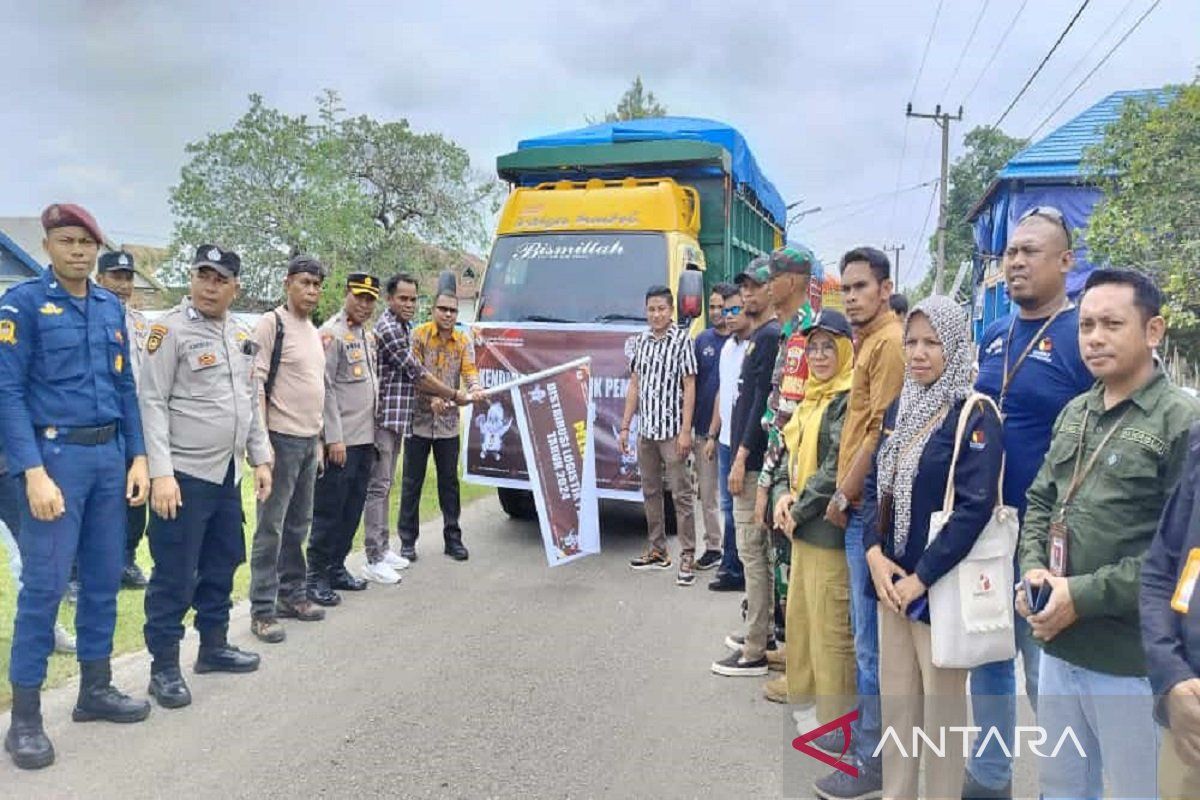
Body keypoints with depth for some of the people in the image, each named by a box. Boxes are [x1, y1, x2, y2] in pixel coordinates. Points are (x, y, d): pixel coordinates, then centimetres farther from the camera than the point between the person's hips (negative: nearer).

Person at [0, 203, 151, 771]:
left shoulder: (110, 306, 11)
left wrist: (138, 457, 7)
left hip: (110, 456, 6)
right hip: (57, 455, -5)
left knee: (104, 579, 12)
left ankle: (95, 689, 27)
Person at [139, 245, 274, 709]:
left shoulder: (240, 336, 12)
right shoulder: (171, 330, -10)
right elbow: (152, 403, -14)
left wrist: (260, 458, 14)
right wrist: (161, 473, -20)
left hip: (227, 474, 7)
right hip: (185, 475, -7)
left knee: (223, 565, 17)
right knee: (174, 576, 0)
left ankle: (214, 646, 32)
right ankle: (164, 667, 13)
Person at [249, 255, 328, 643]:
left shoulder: (314, 331, 16)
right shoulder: (272, 324, -8)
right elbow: (255, 384, -14)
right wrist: (262, 442, -19)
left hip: (309, 440, 8)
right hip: (282, 438, -8)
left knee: (298, 525, 14)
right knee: (271, 527, -3)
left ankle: (292, 594, 25)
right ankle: (262, 610, 4)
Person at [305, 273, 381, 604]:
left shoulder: (369, 336, 15)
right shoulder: (331, 334, -10)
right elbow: (325, 389, -15)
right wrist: (334, 438, -18)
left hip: (365, 439, 8)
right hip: (341, 441, -8)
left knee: (353, 509, 13)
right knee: (329, 511, 0)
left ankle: (337, 568, 24)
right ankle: (316, 577, 9)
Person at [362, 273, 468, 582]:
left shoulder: (402, 328, 17)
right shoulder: (388, 329, -14)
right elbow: (417, 373, -14)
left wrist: (437, 397, 7)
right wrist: (454, 395, -6)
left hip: (396, 418, 10)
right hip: (384, 416, -10)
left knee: (385, 484, 15)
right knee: (378, 486, -8)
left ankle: (382, 549, 24)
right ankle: (374, 560, -5)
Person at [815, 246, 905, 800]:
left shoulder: (891, 342, -15)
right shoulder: (870, 341, 16)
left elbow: (881, 432, -19)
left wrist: (844, 495, -11)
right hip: (859, 504, 10)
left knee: (873, 636, -1)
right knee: (867, 630, 19)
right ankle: (866, 729, 33)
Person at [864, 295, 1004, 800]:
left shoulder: (974, 415, -12)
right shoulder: (899, 409, 9)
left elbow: (976, 507, -19)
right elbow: (873, 486, 10)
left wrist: (922, 577, -19)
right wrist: (874, 553, -5)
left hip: (942, 583, -6)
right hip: (891, 579, 6)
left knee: (942, 701, 8)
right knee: (895, 697, 16)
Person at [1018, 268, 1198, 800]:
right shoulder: (1073, 414, 10)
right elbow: (1040, 501, 15)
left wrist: (1084, 596, -18)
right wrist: (1033, 568, -3)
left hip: (1134, 657, -6)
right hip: (1059, 645, 6)